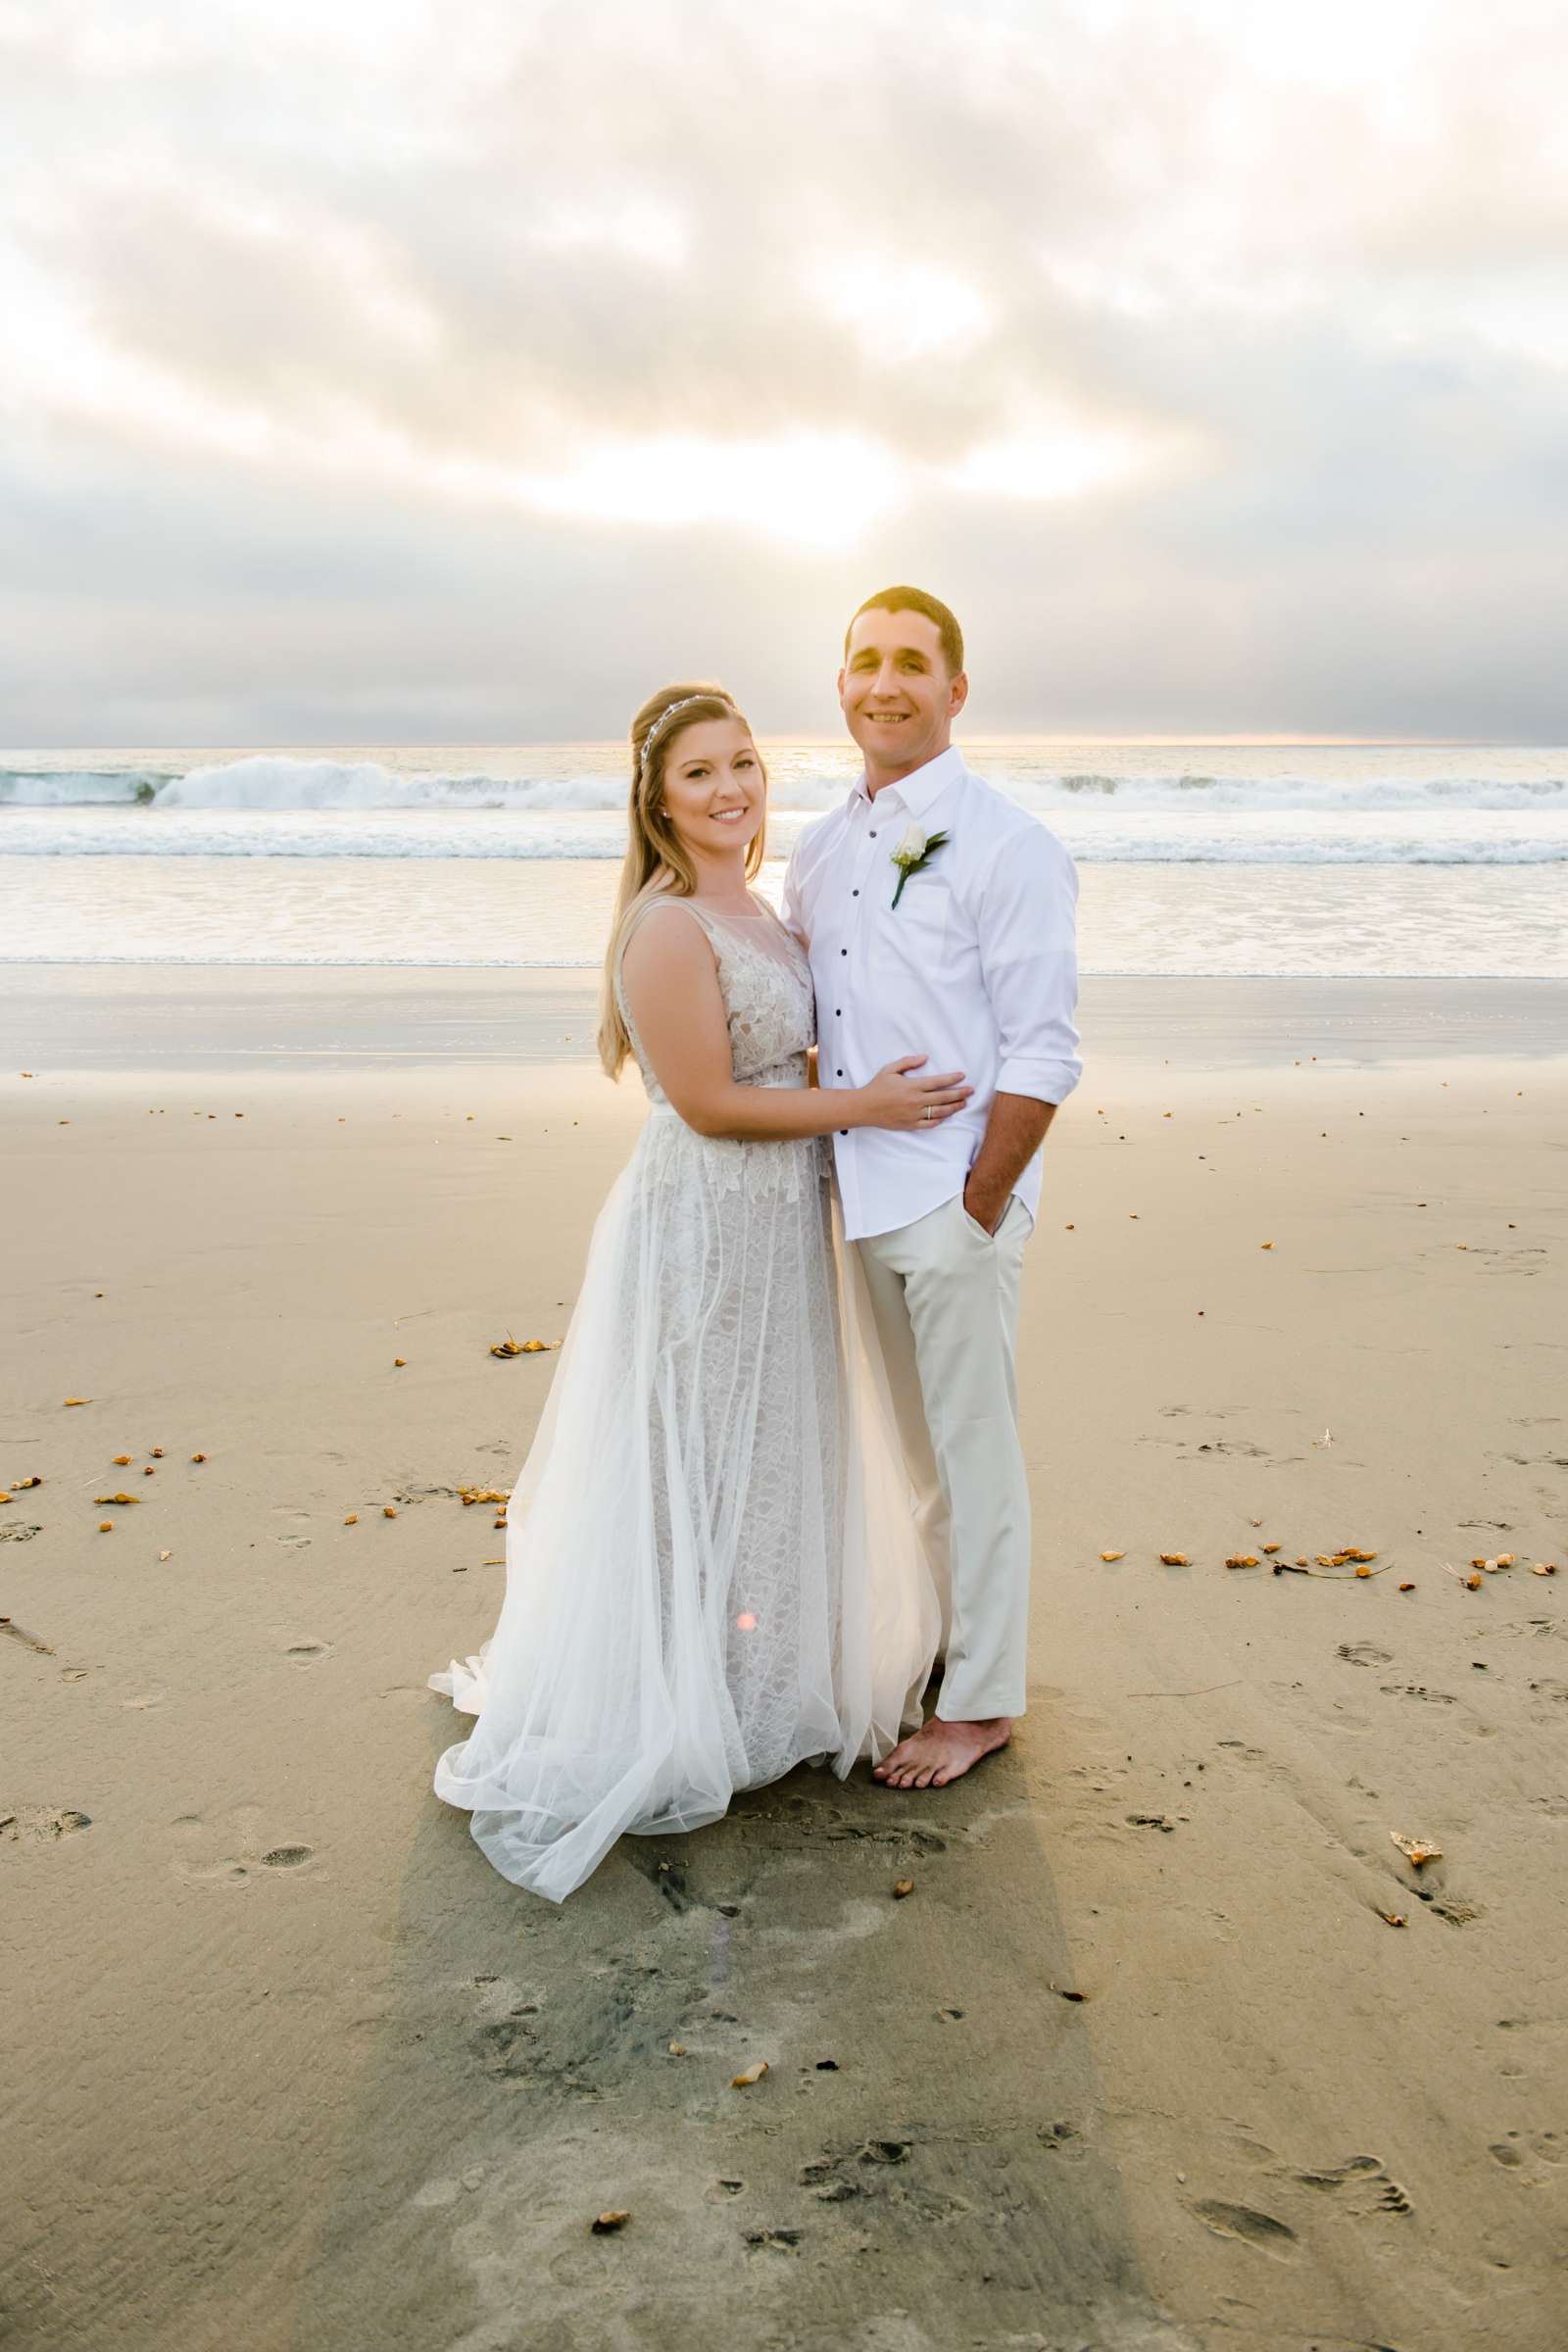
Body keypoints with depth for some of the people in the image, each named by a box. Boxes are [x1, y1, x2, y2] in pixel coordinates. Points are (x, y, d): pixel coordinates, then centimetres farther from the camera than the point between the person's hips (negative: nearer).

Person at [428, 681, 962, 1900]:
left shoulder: (753, 910, 8)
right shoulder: (669, 928, -20)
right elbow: (709, 1102, -21)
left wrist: (885, 1079, 4)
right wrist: (863, 1103, -17)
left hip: (779, 1221, 9)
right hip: (704, 1221, -9)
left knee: (769, 1458, 20)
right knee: (700, 1471, 3)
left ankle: (751, 1684, 39)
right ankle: (667, 1721, 21)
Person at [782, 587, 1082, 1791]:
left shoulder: (1005, 845, -10)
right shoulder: (821, 848, 10)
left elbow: (1044, 1055, -13)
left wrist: (976, 1211, -15)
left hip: (958, 1196, -6)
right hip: (860, 1193, 6)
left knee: (976, 1452, 5)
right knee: (915, 1446, 19)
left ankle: (982, 1700, 21)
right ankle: (941, 1634, 38)